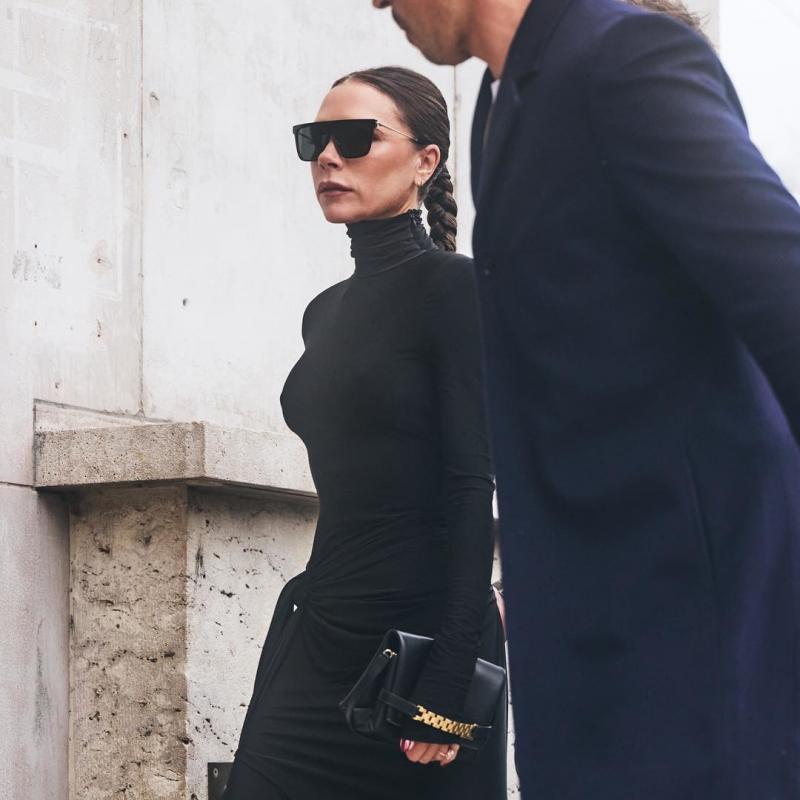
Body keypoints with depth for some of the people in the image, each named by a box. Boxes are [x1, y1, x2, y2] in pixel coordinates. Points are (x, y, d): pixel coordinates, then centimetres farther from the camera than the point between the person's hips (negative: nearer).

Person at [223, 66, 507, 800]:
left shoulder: (452, 287, -7)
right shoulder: (326, 312, 15)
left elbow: (473, 486, -14)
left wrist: (450, 675, -20)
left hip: (419, 632, -7)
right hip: (319, 634, 7)